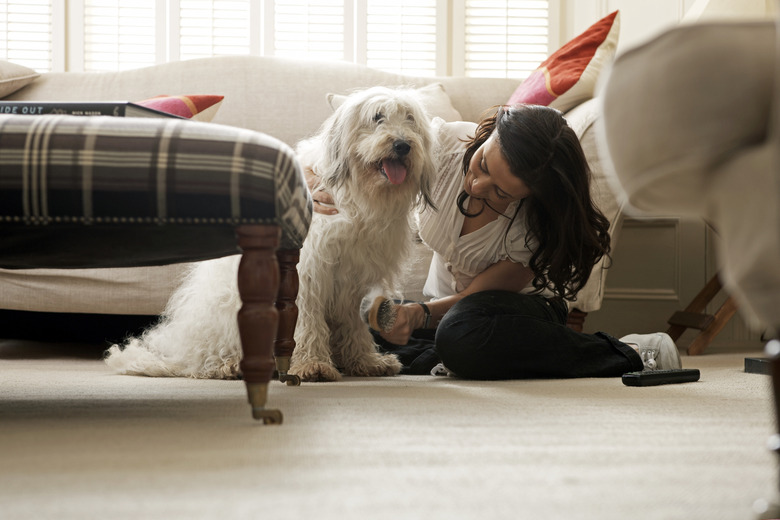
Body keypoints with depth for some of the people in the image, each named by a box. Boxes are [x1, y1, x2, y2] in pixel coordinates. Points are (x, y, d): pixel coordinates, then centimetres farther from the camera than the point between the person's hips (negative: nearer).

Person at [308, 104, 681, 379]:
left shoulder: (536, 226, -31)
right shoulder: (443, 143, -23)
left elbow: (476, 296, -22)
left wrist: (420, 315, -43)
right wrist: (314, 187, -33)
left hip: (521, 309, -4)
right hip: (446, 305, 4)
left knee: (463, 332, -42)